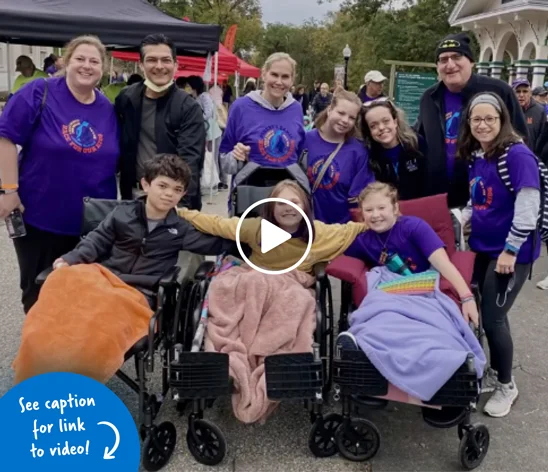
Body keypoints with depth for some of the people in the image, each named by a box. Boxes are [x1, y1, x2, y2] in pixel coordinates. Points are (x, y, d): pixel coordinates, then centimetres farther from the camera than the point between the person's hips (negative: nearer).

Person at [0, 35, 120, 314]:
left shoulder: (107, 110, 4)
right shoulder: (39, 93, -9)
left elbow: (113, 161, 12)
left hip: (92, 222, 4)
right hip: (39, 215, -3)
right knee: (39, 289, 12)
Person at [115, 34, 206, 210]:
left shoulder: (188, 108, -10)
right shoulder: (125, 98, 2)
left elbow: (190, 159, -20)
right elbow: (120, 145, 13)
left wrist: (181, 203, -32)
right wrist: (124, 190, 4)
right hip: (134, 194, 4)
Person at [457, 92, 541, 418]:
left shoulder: (517, 155, -17)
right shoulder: (475, 156, 6)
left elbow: (528, 206, -21)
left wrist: (511, 250, -20)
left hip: (511, 251, -7)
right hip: (484, 247, 7)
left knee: (493, 318, -3)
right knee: (489, 314, 13)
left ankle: (507, 386, 19)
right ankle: (494, 374, 32)